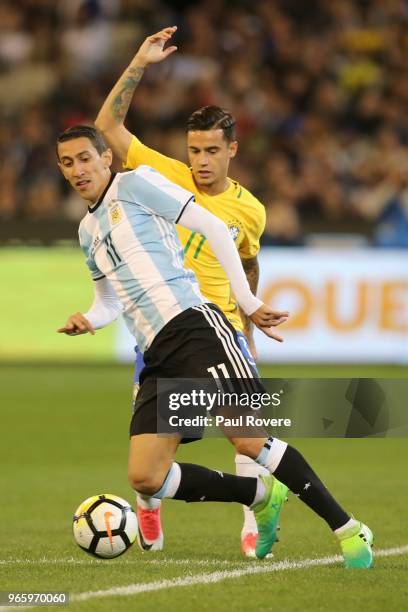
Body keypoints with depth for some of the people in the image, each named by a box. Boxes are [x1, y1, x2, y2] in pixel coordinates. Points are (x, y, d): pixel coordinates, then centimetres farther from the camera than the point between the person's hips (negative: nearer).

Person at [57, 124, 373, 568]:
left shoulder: (134, 183, 2)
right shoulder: (88, 230, 23)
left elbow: (212, 227, -3)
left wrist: (248, 304, -6)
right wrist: (88, 321, 8)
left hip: (192, 325, -8)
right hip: (157, 356, 8)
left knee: (248, 439, -21)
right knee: (145, 478, -6)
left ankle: (348, 530, -11)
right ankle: (261, 496, 12)